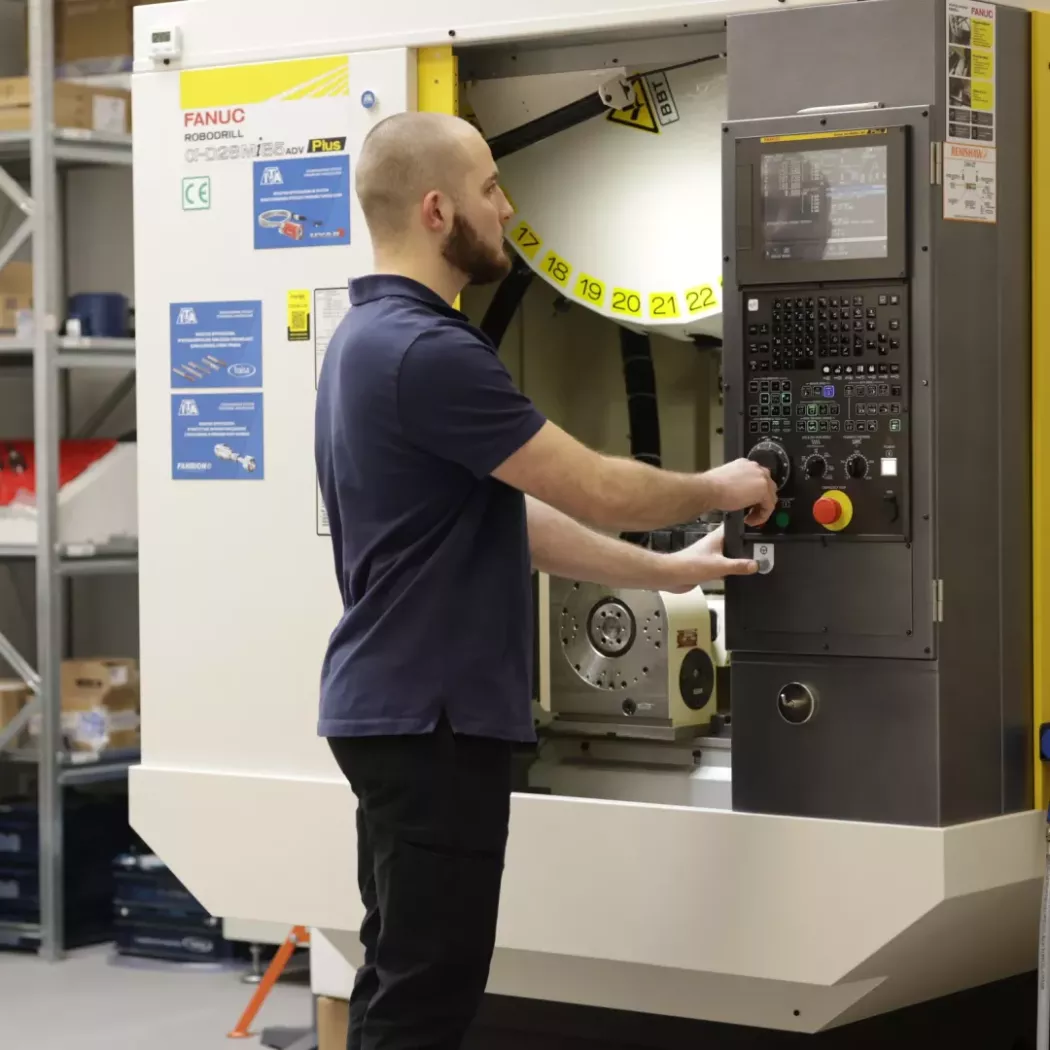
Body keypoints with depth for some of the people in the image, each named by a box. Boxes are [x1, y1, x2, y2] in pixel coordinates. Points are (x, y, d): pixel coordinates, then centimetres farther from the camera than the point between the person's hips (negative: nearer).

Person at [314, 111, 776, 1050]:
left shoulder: (379, 337, 13)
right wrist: (718, 489, 3)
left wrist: (665, 571, 20)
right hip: (430, 715, -10)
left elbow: (508, 518, 18)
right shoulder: (426, 351, -20)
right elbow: (594, 489, -16)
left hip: (406, 706, 10)